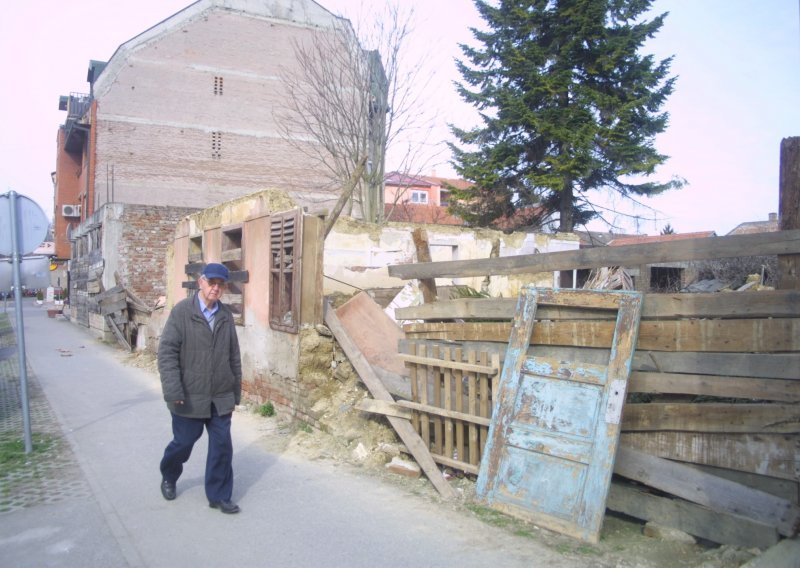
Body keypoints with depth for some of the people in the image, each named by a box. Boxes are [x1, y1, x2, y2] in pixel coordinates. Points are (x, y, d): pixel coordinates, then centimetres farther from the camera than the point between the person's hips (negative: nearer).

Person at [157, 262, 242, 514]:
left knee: (222, 446, 5)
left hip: (221, 398, 3)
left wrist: (235, 393, 10)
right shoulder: (182, 311, -8)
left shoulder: (226, 316, 4)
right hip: (190, 397, -3)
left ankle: (219, 496, 20)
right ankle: (168, 477, 43)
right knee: (183, 443, 13)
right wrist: (173, 390, -20)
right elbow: (167, 351, -13)